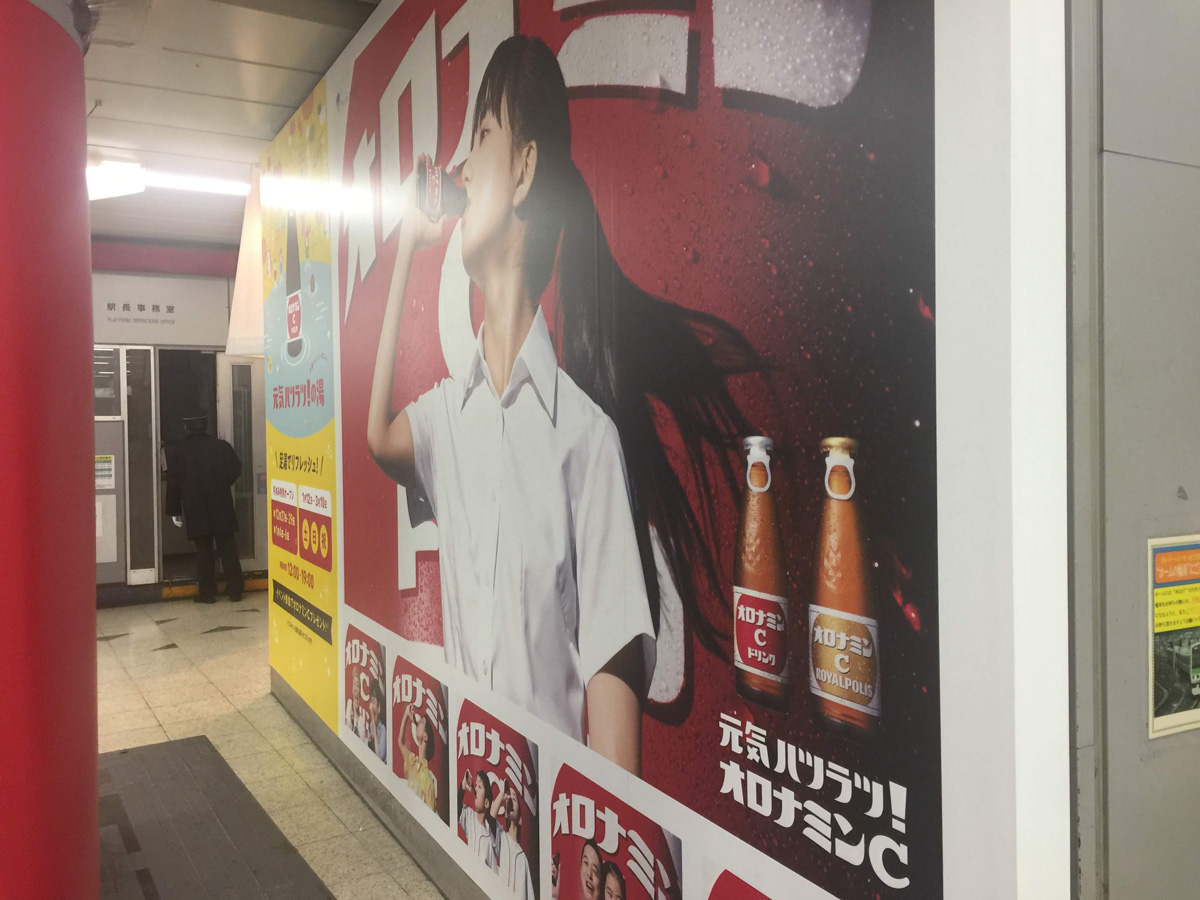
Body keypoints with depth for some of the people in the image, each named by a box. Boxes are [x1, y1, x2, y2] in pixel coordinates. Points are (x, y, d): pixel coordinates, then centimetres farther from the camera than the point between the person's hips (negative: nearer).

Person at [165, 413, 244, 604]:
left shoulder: (176, 451, -3)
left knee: (203, 551, 6)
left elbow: (173, 484, -2)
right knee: (228, 550, 6)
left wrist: (174, 510, 5)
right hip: (222, 509, 1)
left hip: (195, 511, -1)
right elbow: (235, 471, -2)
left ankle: (207, 593, 7)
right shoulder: (222, 446, -2)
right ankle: (235, 590, 8)